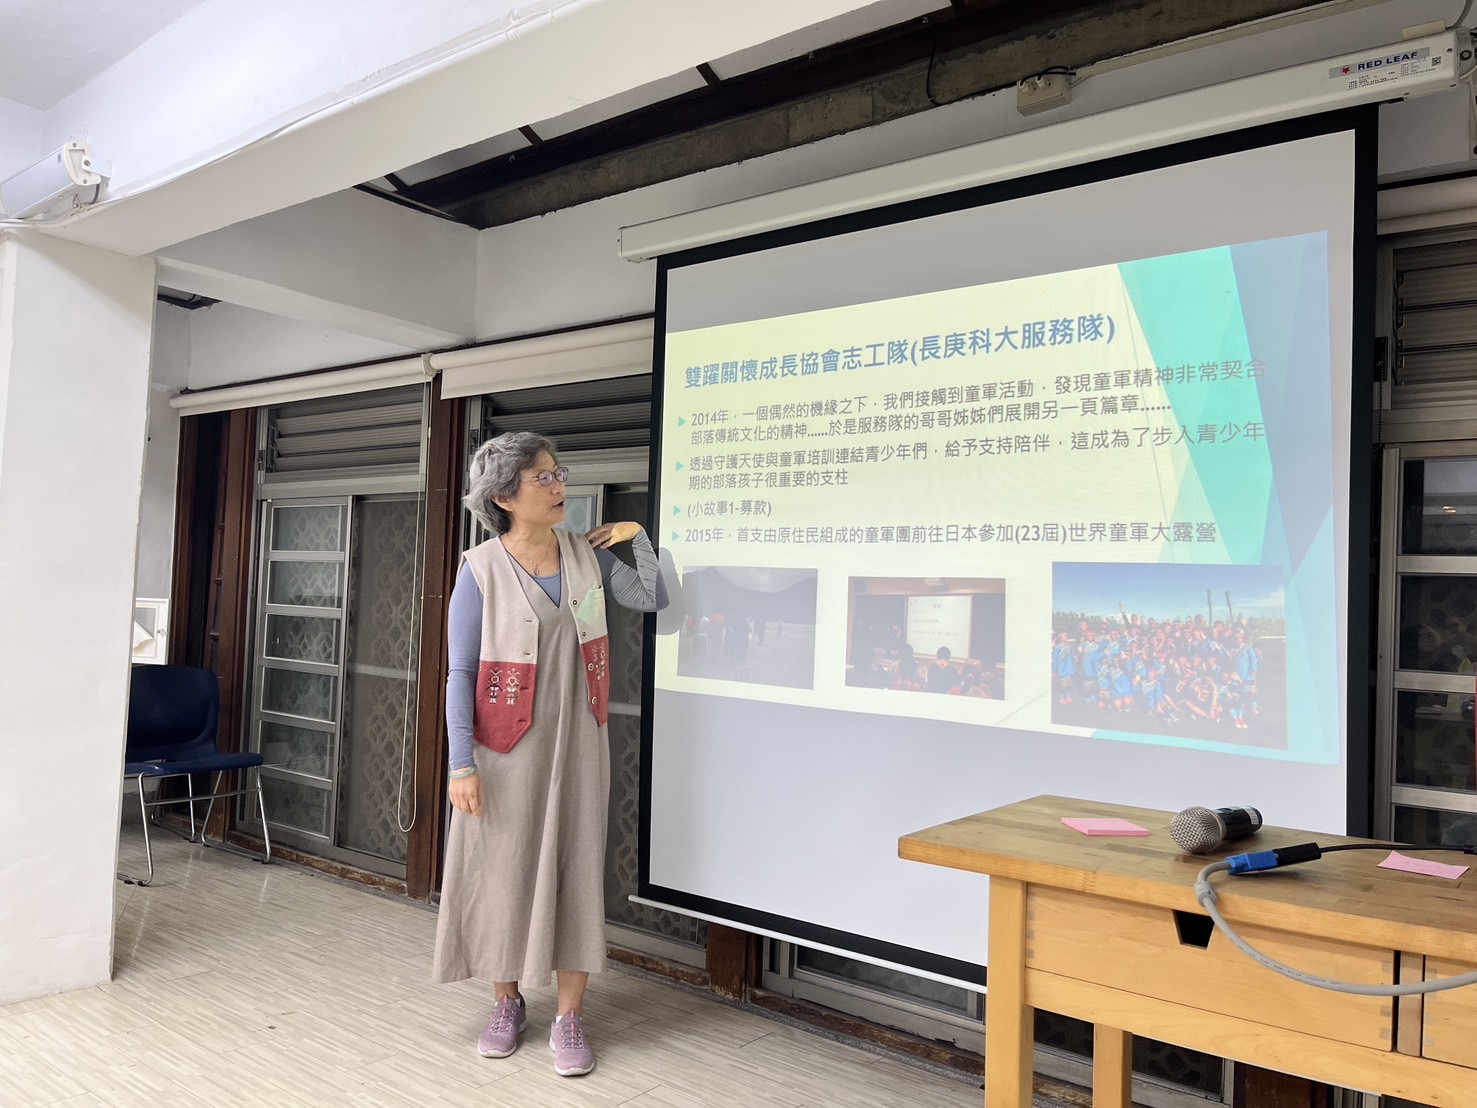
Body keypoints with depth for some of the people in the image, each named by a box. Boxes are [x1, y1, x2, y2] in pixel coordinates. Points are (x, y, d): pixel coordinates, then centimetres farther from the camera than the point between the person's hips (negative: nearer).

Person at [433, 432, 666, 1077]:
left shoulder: (586, 555, 2)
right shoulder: (481, 571, -9)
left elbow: (655, 600, 11)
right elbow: (460, 674, -8)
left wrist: (639, 540, -3)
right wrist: (462, 765, -12)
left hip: (576, 744, 3)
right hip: (507, 750, -3)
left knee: (576, 871, 5)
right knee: (502, 871, 8)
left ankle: (570, 1019, 18)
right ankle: (507, 1003, 29)